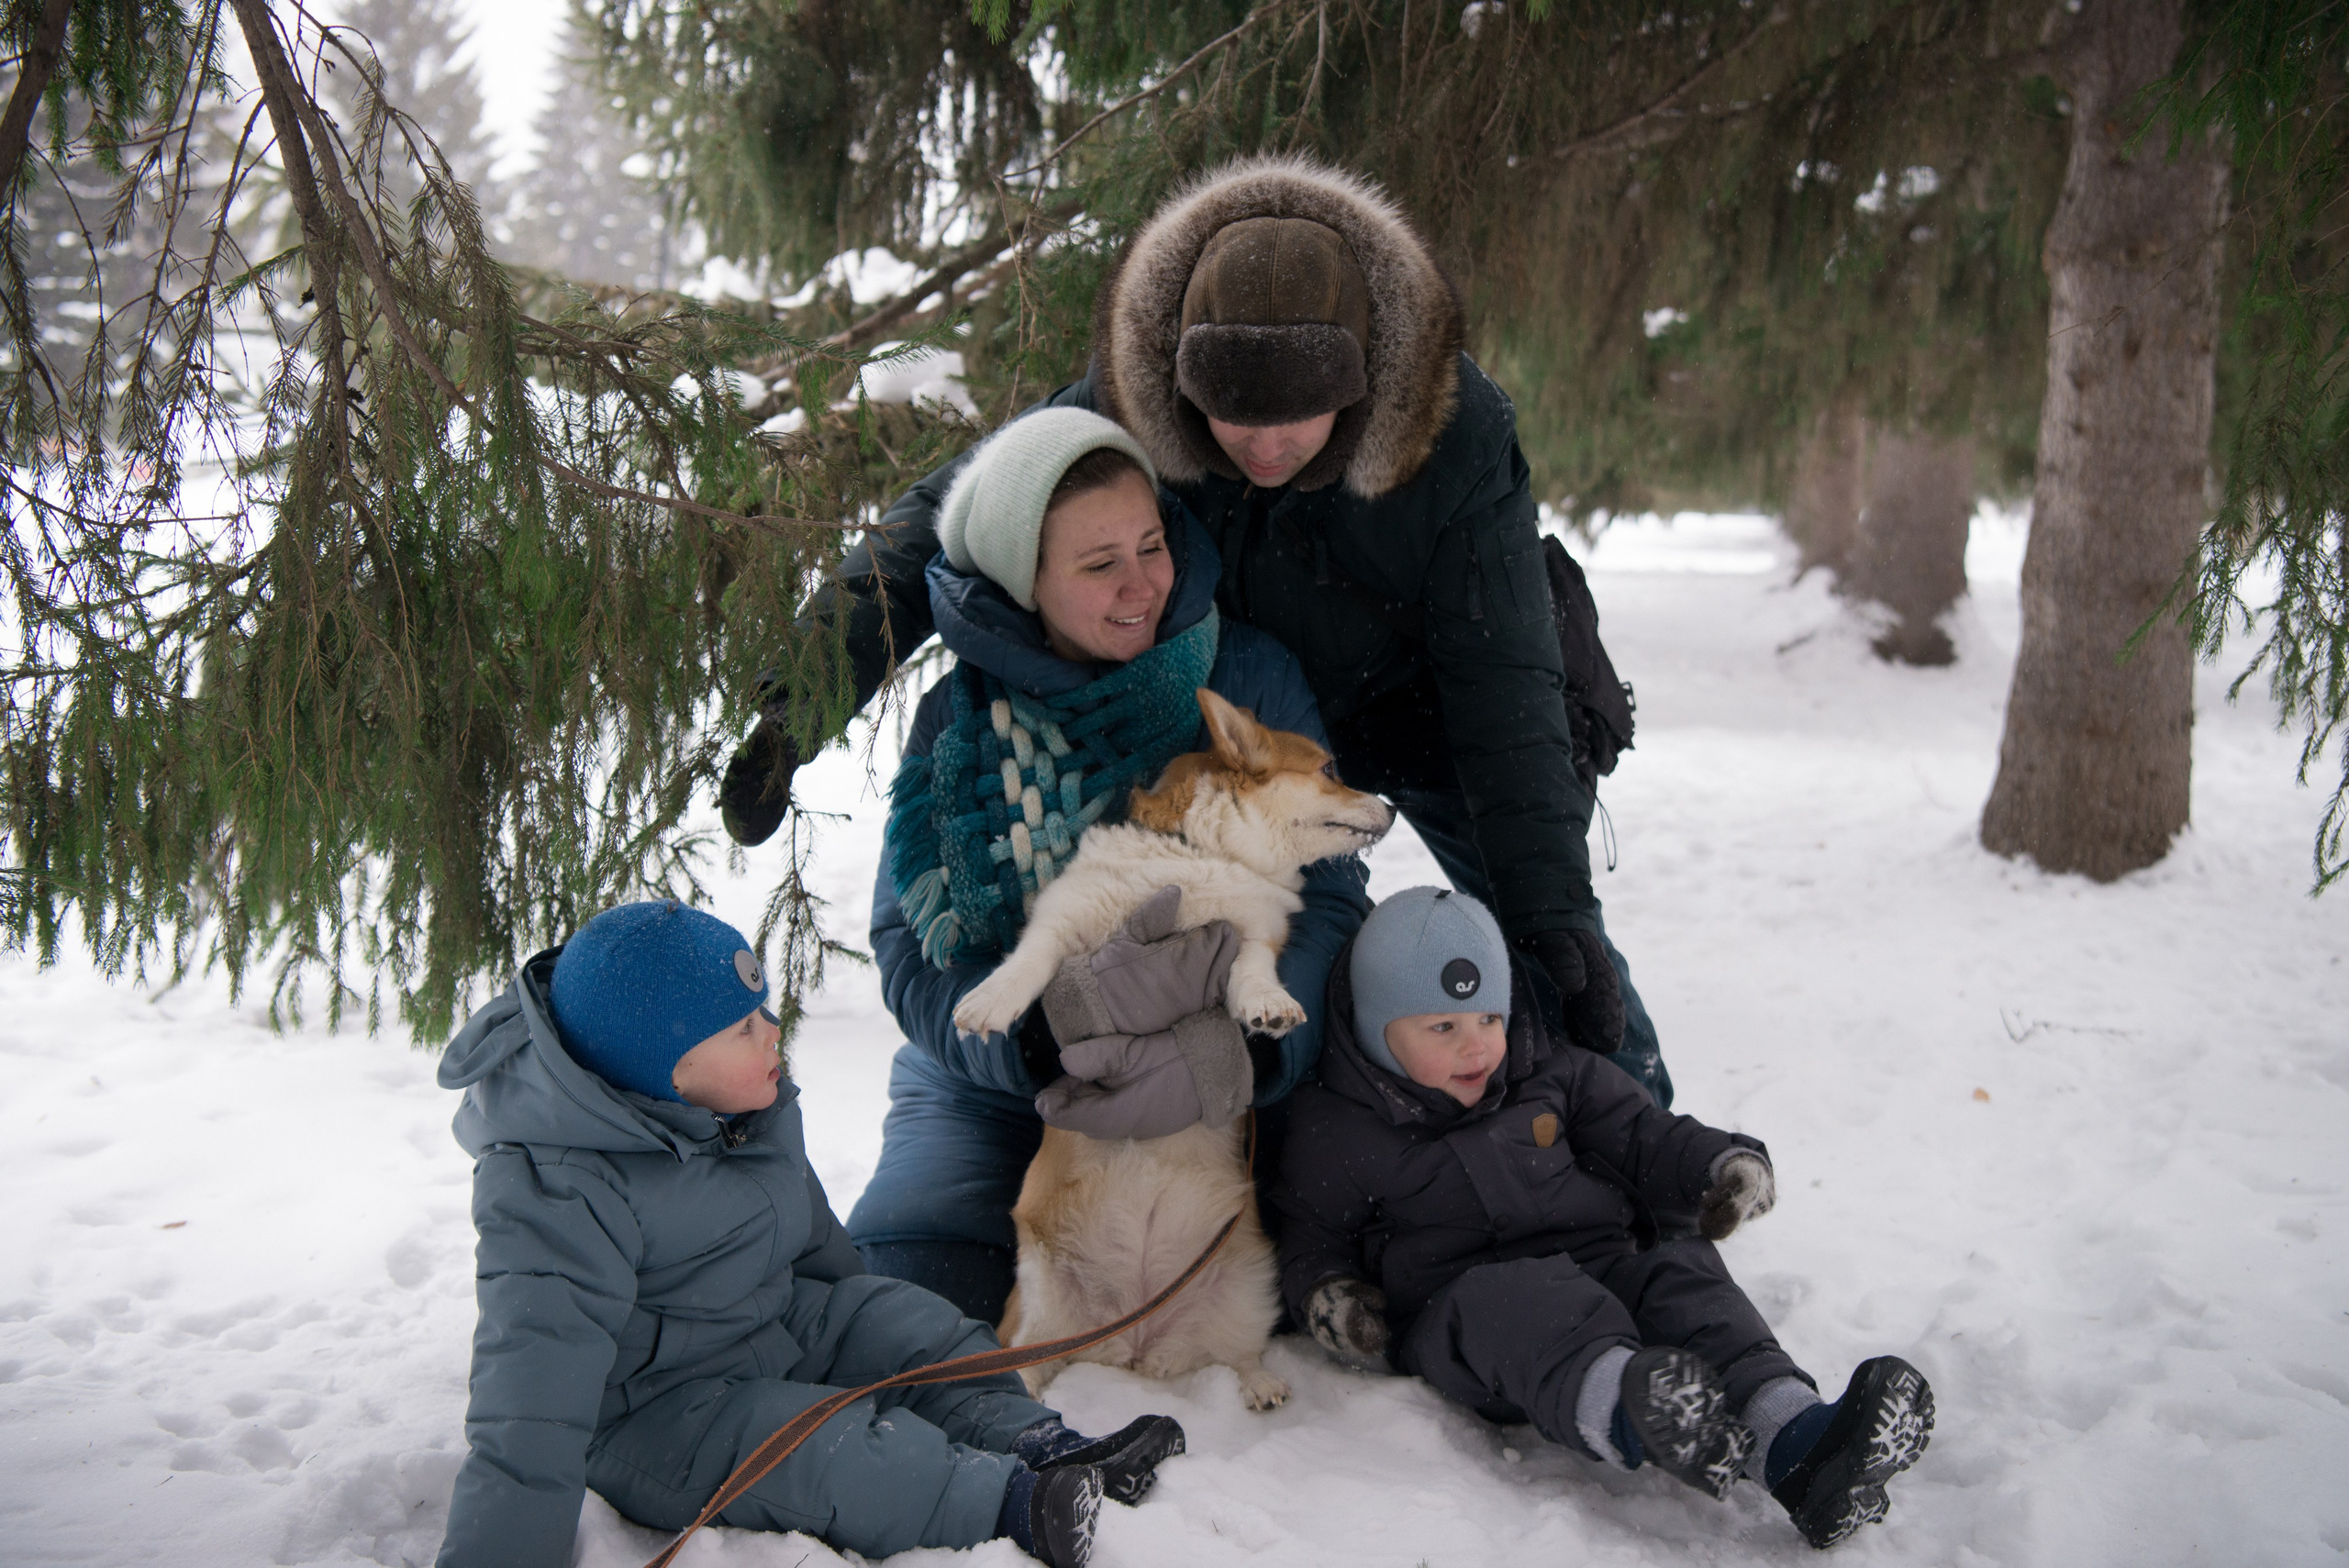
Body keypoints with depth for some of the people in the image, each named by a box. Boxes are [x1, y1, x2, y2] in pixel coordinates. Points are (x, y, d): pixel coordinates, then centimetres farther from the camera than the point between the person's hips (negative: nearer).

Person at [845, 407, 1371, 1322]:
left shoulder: (1252, 679, -3)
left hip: (1226, 1101, 0)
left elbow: (1328, 899, -8)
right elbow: (911, 960, -9)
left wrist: (1245, 1051, -29)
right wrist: (1060, 1022, -31)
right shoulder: (957, 721, -2)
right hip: (994, 1090, 0)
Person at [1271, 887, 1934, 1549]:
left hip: (1600, 1268, 5)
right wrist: (1324, 1295, -11)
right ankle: (1625, 1411, -73)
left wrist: (1720, 1163, 3)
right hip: (1451, 1310, -4)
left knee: (1680, 1274, -26)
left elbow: (1636, 1133, 21)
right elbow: (1310, 1235, 10)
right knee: (1510, 1301, -39)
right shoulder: (1336, 1129, 4)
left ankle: (1794, 1435, -51)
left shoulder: (1550, 1074, 15)